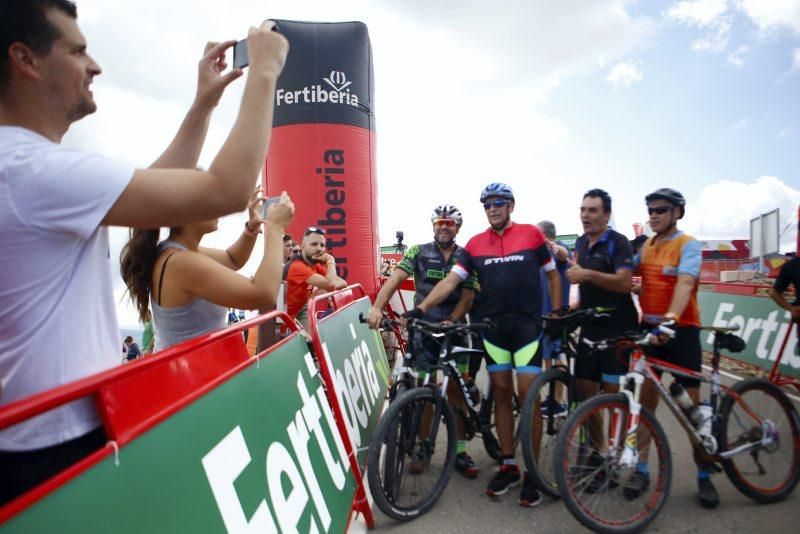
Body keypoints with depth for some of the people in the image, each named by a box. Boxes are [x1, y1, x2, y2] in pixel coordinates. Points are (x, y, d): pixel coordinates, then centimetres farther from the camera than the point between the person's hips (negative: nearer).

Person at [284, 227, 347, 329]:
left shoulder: (316, 266, 3)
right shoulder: (297, 266, -23)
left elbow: (343, 283, -3)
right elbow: (330, 284, -32)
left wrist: (323, 288, -22)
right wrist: (330, 260, -17)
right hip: (286, 318, -8)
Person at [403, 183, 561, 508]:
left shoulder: (532, 234, 1)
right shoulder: (475, 244, 5)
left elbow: (552, 275, 9)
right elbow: (450, 281, -1)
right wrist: (420, 309, -11)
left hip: (527, 325, -2)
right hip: (493, 327, 3)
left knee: (528, 396, -3)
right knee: (501, 394, 9)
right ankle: (508, 466, 22)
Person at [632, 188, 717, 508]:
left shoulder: (688, 244, -8)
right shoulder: (646, 247, 10)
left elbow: (685, 283, -24)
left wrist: (671, 318, -39)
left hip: (681, 329, -4)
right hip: (649, 327, 5)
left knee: (691, 400, 5)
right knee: (647, 395, 7)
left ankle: (704, 475, 21)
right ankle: (642, 468, 16)